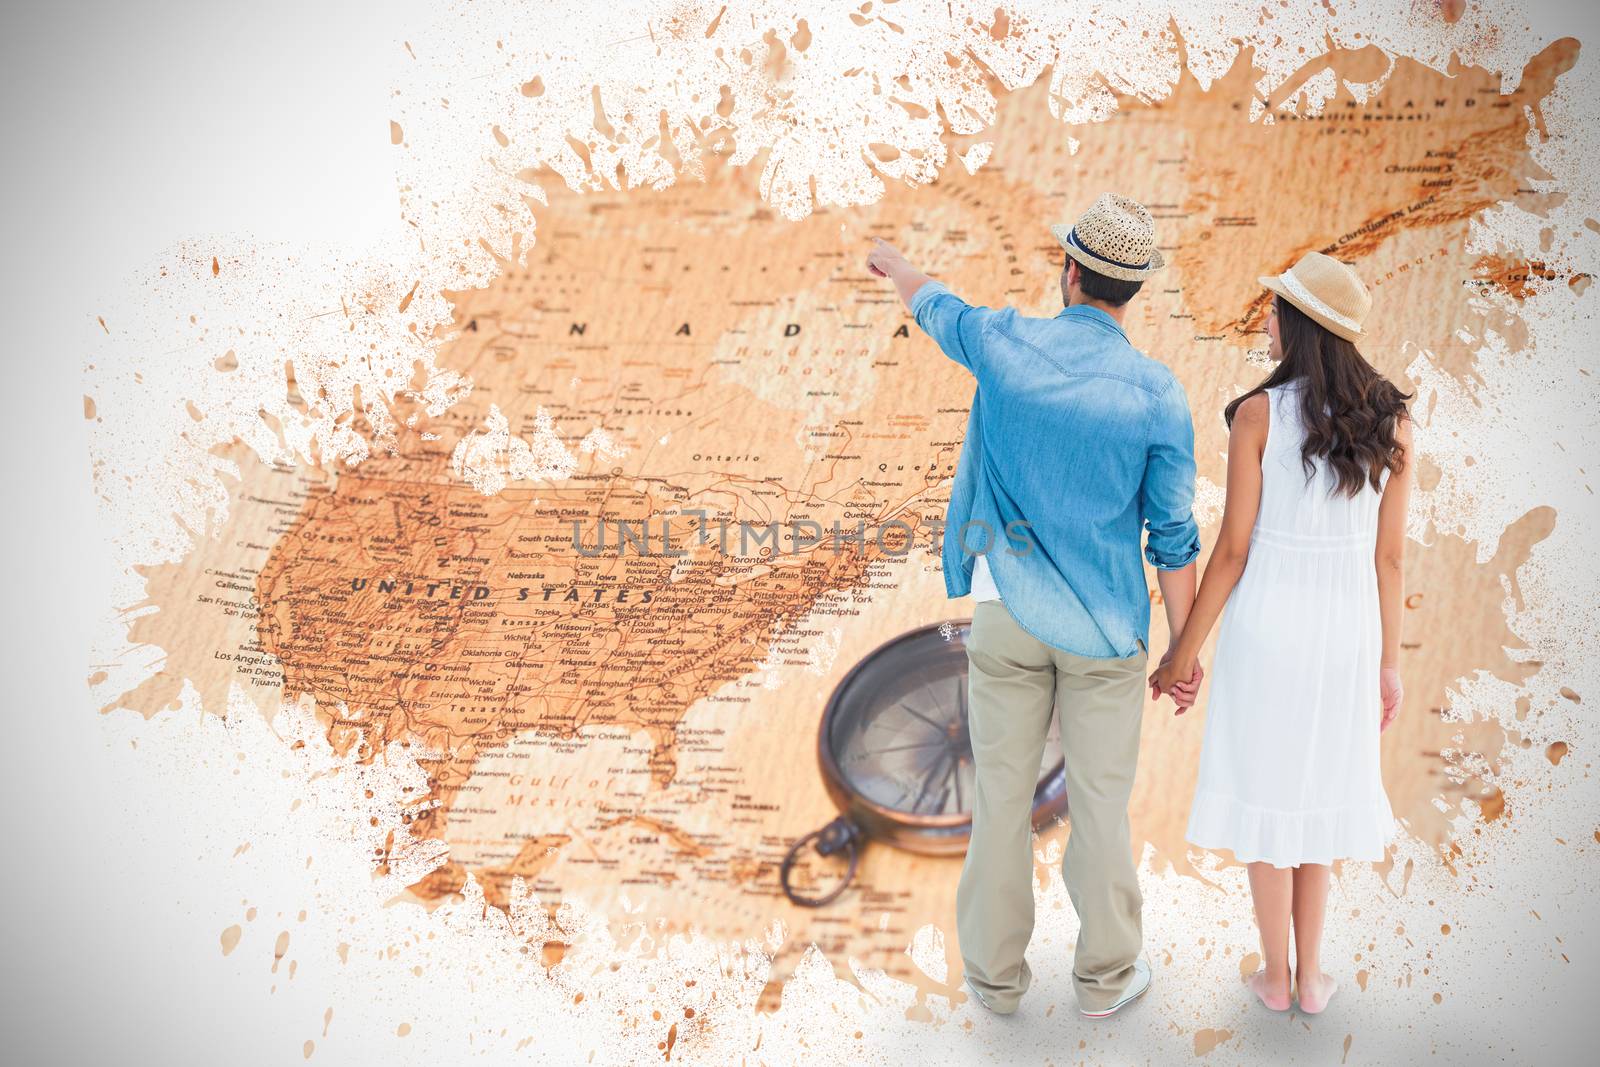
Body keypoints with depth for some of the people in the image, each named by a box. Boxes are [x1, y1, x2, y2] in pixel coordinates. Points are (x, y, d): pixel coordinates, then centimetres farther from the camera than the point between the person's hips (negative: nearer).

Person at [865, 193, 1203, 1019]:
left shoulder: (1005, 344, -9)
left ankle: (996, 973, 21)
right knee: (1099, 804, 10)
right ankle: (1106, 974, 22)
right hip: (1104, 628, -1)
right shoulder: (1157, 395, -12)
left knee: (1001, 796, 10)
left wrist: (892, 261, 39)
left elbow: (934, 306, 15)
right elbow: (1172, 537, -9)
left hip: (1007, 615, 1)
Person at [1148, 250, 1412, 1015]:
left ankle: (1276, 975, 23)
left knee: (1264, 792, 14)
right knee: (1316, 790, 19)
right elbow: (1389, 555, -1)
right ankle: (1310, 977, 24)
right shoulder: (1390, 419, -5)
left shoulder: (1257, 414, -15)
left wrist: (1183, 654, -2)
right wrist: (1388, 663, 10)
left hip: (1267, 622, -3)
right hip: (1345, 628, 3)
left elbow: (1232, 549, -13)